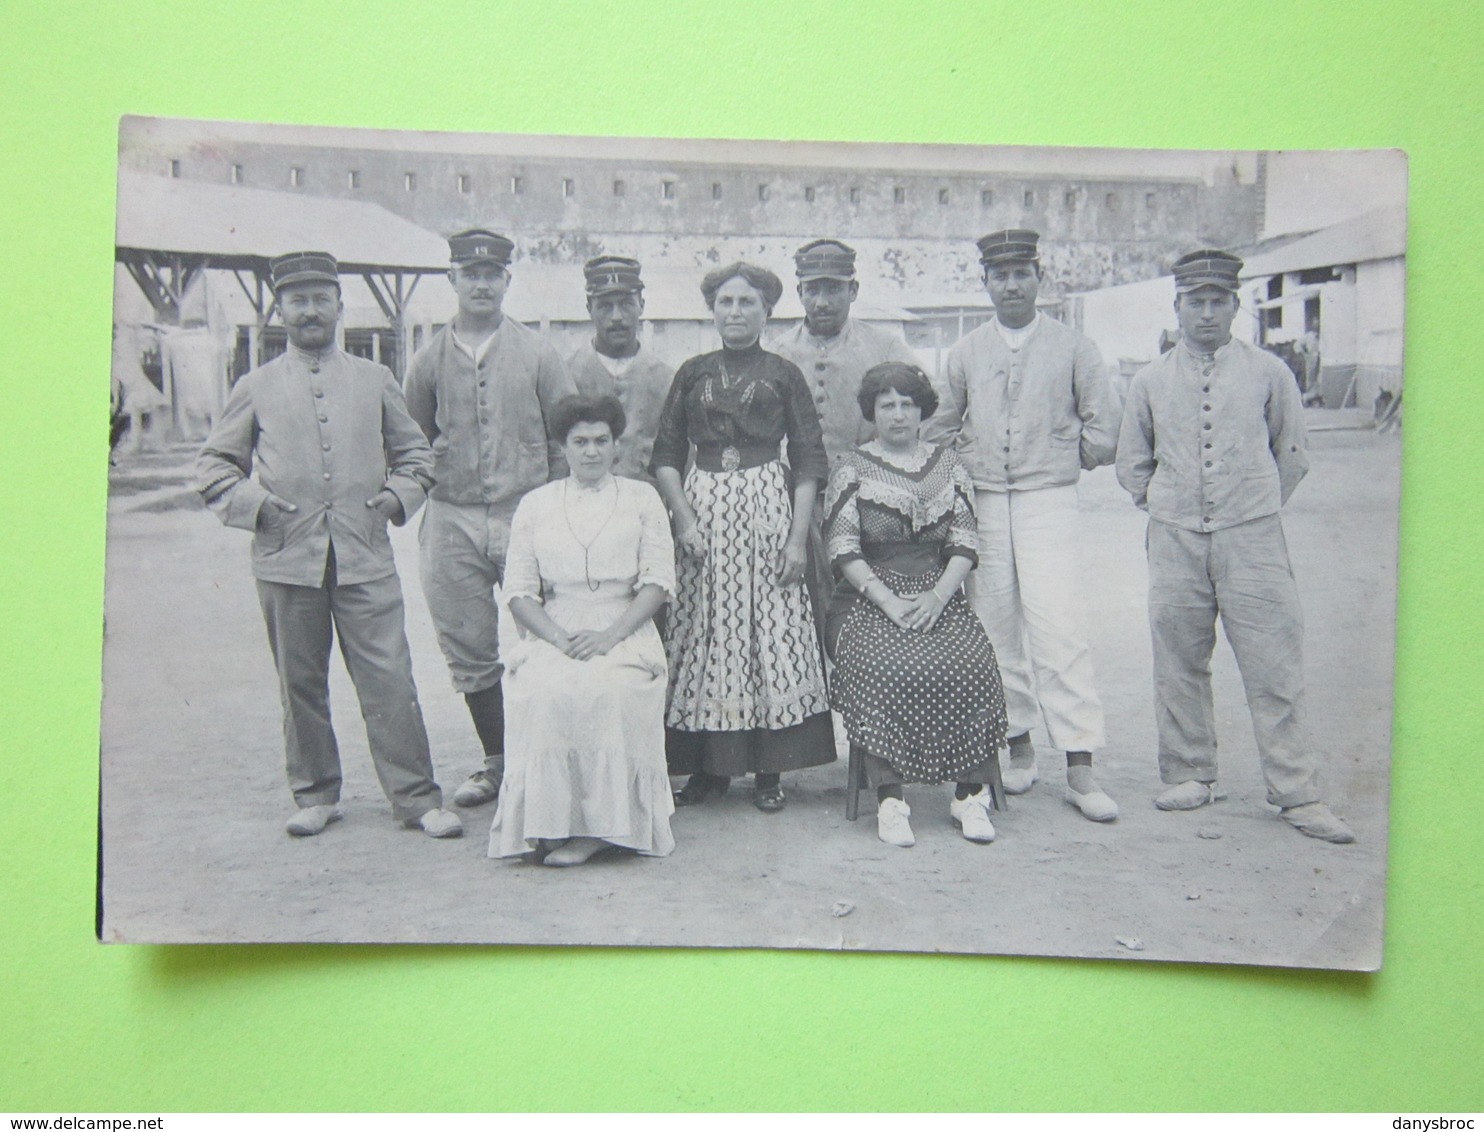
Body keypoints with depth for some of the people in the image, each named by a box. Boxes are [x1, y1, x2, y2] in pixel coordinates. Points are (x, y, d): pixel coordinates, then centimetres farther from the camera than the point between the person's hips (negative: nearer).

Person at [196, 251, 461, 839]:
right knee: (300, 685, 8)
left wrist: (399, 494, 2)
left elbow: (414, 452, 20)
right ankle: (315, 794, 23)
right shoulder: (255, 388, 10)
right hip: (287, 559, 1)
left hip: (366, 558, 0)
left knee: (389, 680, -3)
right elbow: (214, 464, 13)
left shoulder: (375, 380, 12)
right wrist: (253, 502, -4)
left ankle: (416, 797, 6)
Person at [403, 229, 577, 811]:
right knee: (469, 651, 8)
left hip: (525, 515, -2)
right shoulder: (429, 360, 9)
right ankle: (497, 761, 21)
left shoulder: (536, 353, 4)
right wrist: (419, 499, 9)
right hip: (452, 522, 2)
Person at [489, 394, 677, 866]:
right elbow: (519, 591, 8)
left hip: (625, 635, -1)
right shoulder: (535, 505, 16)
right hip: (553, 636, 1)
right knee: (546, 692, -32)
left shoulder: (641, 499, 14)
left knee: (609, 691, -33)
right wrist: (559, 638, -10)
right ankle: (551, 818, -23)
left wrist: (609, 636, -12)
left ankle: (605, 820, -24)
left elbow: (657, 583, 3)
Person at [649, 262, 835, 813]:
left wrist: (798, 535, -7)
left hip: (768, 506, -2)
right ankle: (708, 766, 10)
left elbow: (808, 461, 3)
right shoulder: (692, 374, 12)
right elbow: (666, 456, 9)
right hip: (703, 505, 2)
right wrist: (684, 519, -5)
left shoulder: (784, 374, 7)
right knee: (704, 631, 1)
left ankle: (768, 770, 4)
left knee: (771, 630, -3)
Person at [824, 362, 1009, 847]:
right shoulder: (851, 469, 8)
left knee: (970, 666, -26)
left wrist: (938, 597, -9)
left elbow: (965, 543, 8)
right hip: (868, 601, -2)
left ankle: (970, 794, -16)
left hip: (938, 598, 2)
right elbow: (844, 550, -1)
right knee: (883, 669, -31)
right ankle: (889, 799, -25)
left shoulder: (948, 465, 15)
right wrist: (889, 603, -12)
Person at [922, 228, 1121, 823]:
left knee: (1057, 629, -12)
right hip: (982, 502, 3)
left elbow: (1101, 429, 5)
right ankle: (1018, 745, 18)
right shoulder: (964, 352, 11)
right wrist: (969, 468, 11)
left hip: (1047, 500, -3)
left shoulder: (1074, 347, 4)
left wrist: (1058, 459, 6)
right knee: (997, 629, 5)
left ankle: (1080, 766, -9)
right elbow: (941, 427, 20)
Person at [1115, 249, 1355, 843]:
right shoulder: (1150, 380, 7)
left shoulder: (1269, 372, 3)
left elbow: (1293, 454, 14)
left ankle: (1296, 793, 4)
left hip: (1252, 538, -1)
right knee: (1178, 666, 7)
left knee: (1274, 666, -3)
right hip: (1174, 538, 2)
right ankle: (1189, 776, 20)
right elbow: (1131, 464, 18)